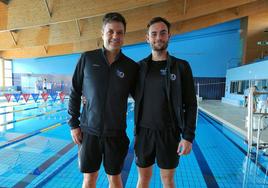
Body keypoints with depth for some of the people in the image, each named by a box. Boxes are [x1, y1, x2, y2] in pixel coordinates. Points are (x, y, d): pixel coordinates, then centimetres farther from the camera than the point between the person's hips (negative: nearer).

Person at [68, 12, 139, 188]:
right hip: (89, 131, 1)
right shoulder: (87, 58, -3)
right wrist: (74, 123, 0)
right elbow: (75, 93, 2)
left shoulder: (132, 67, -4)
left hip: (116, 134, 0)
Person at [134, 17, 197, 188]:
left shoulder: (181, 66, -2)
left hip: (169, 133, -1)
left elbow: (190, 105, -3)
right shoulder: (140, 67, 3)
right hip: (144, 132, 2)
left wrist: (188, 136, -8)